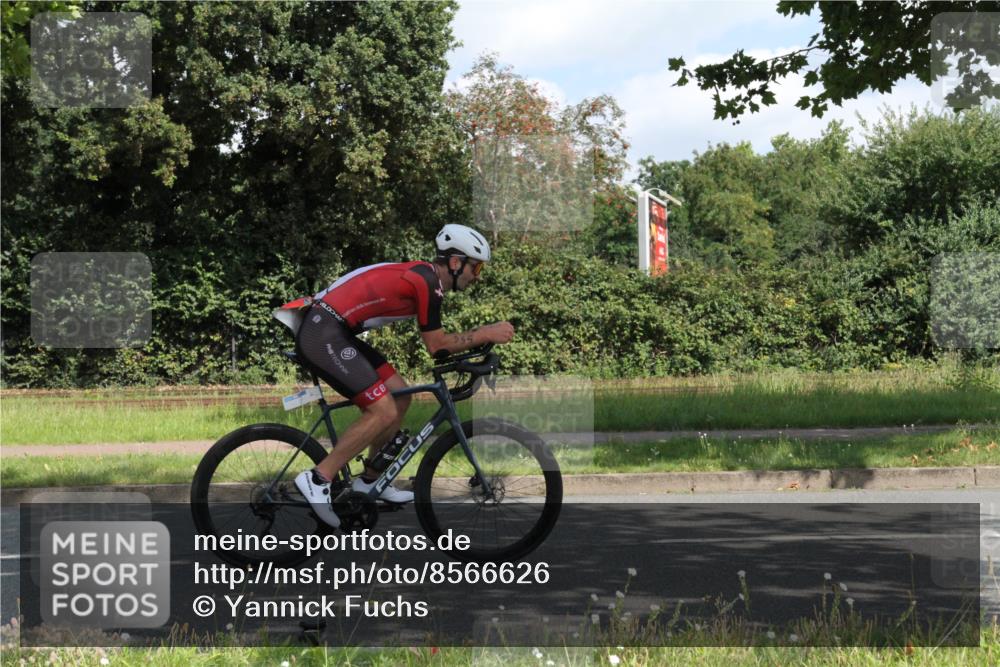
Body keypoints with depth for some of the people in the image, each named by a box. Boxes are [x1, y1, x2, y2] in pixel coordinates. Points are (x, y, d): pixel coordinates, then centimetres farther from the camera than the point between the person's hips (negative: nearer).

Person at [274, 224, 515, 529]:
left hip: (331, 331, 11)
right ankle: (318, 479, -9)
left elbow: (435, 341, 24)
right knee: (384, 411, -13)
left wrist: (481, 338, 17)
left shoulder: (422, 274, 16)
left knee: (400, 397, 12)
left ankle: (370, 480, 21)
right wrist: (486, 334, -6)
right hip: (323, 335, -11)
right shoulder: (427, 282, -14)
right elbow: (437, 346, -10)